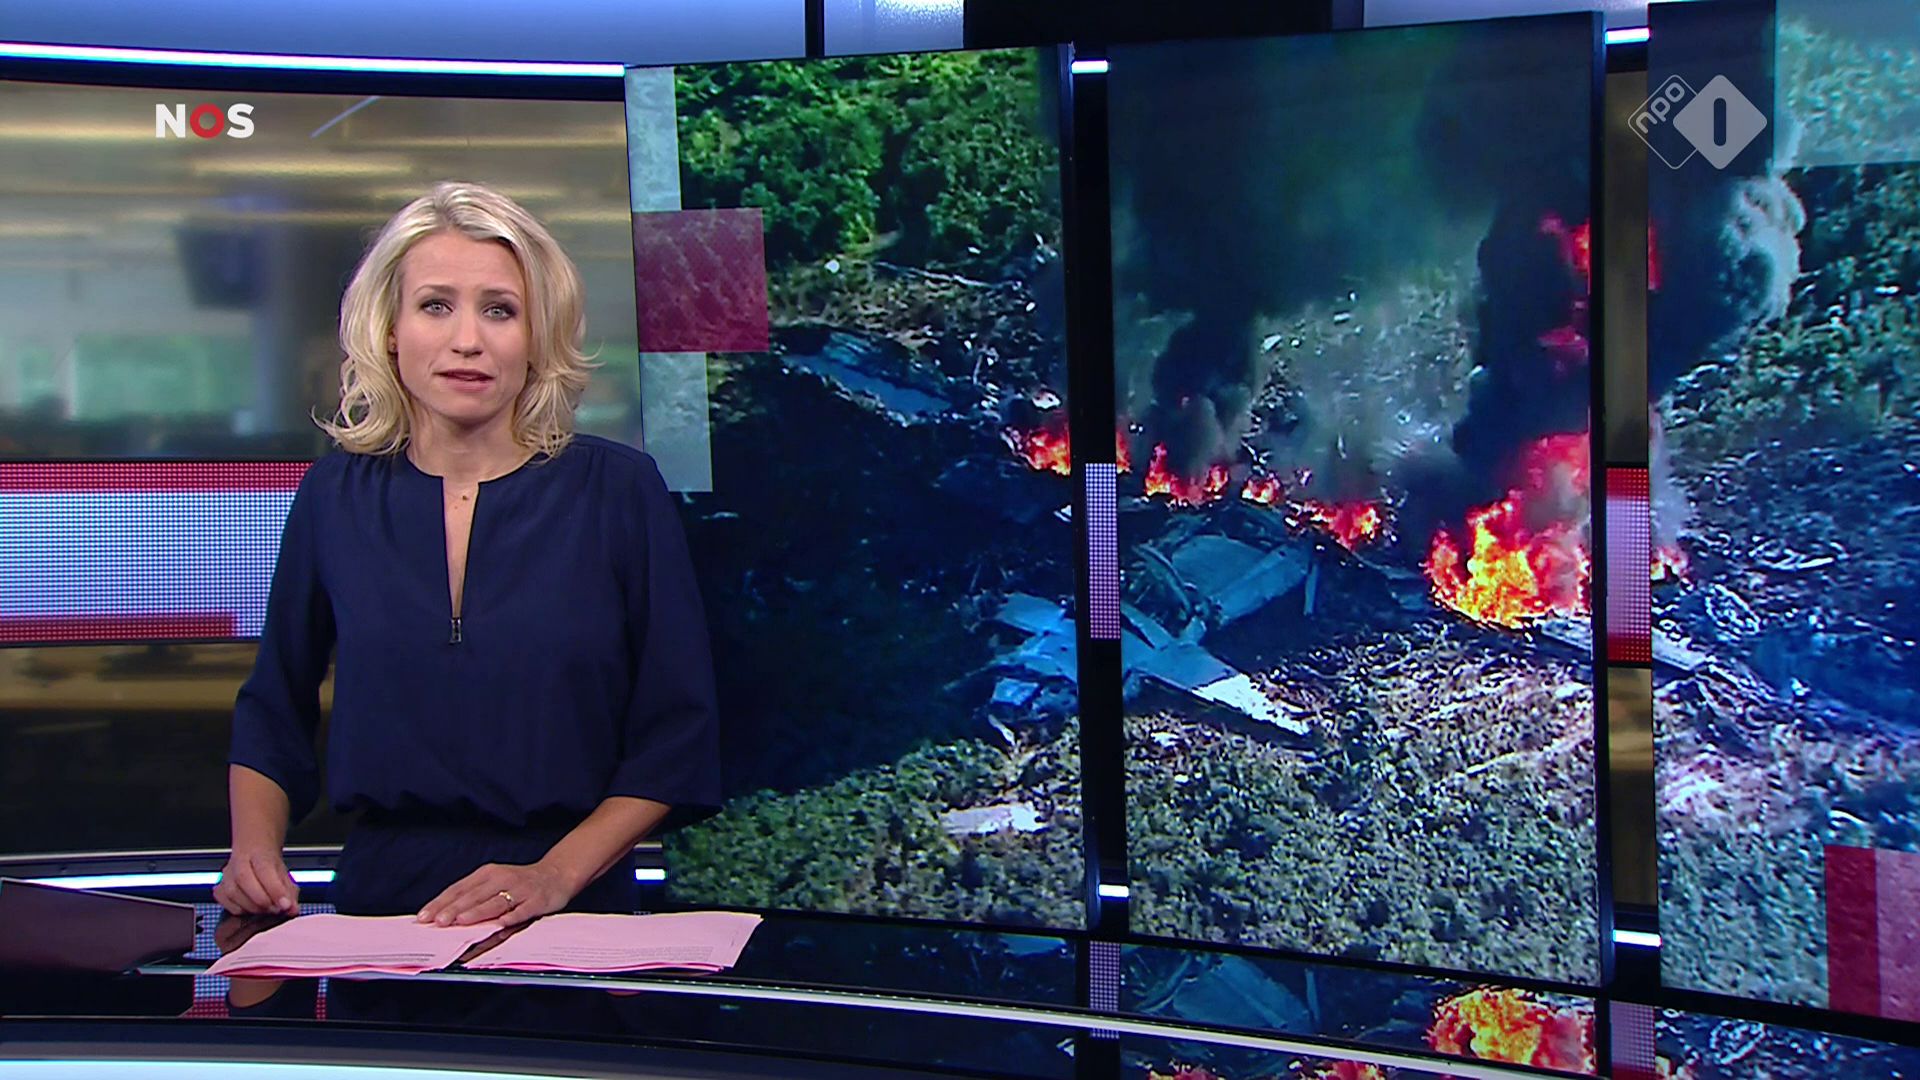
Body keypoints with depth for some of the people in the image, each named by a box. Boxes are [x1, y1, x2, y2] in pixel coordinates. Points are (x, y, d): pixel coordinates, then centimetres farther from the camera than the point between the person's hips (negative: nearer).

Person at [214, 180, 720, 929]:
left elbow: (678, 736, 1)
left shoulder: (619, 490, 0)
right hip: (377, 908, 2)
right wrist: (255, 847, 1)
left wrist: (557, 873, -10)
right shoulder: (335, 495, 8)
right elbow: (272, 713, 18)